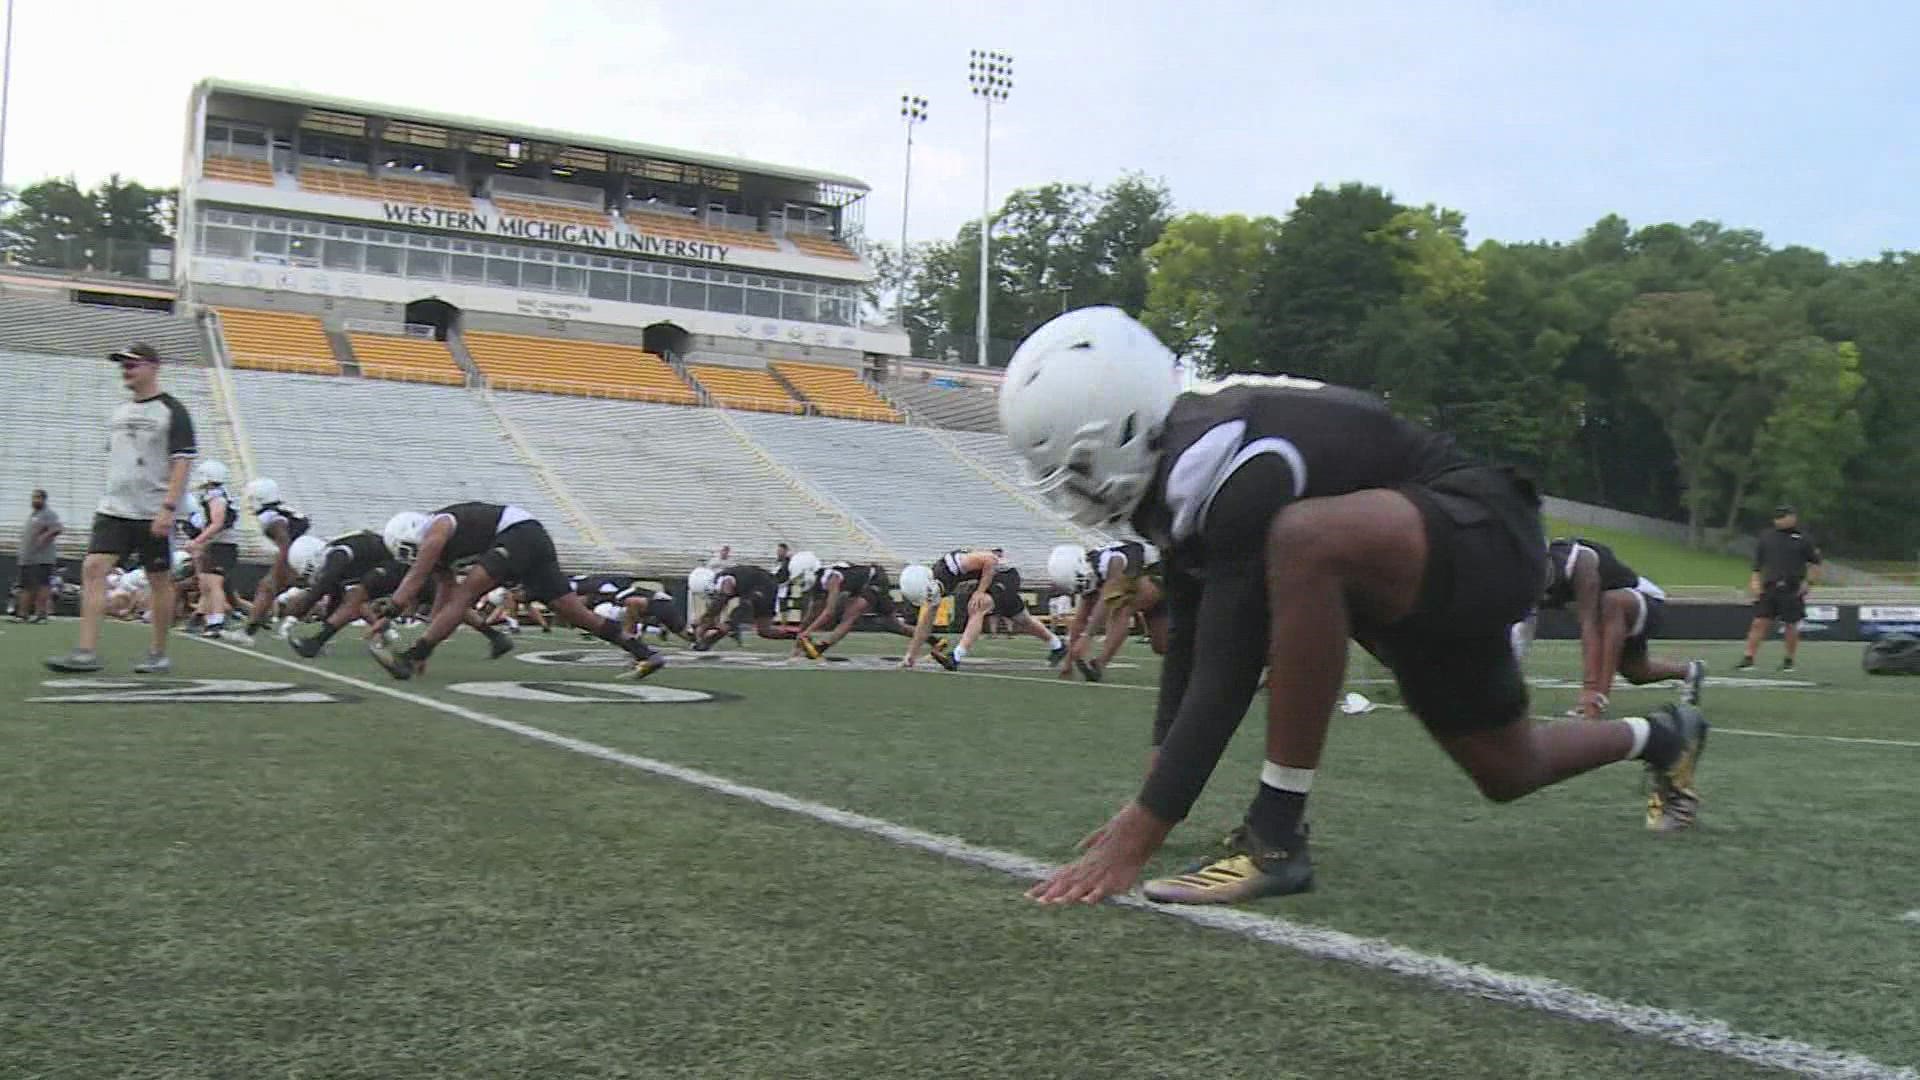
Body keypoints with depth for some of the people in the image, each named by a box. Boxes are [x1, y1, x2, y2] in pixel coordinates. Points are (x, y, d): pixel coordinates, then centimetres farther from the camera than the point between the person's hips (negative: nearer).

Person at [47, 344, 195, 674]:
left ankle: (159, 655, 13)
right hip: (113, 510, 6)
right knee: (92, 569, -8)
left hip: (153, 515, -6)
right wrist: (111, 500, 18)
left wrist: (168, 507, -20)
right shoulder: (120, 412, 16)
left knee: (159, 581, 3)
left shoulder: (172, 412, -6)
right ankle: (87, 652, -11)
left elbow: (181, 463, -12)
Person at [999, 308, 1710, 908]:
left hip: (1483, 541, -10)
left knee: (1302, 539, -39)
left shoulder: (1227, 470, -32)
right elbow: (1187, 644, 4)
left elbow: (1225, 678, -32)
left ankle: (1276, 837, -27)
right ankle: (1661, 736, 55)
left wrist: (1135, 840, -29)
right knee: (1508, 775, 25)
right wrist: (1149, 801, 5)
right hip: (1418, 581, 10)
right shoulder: (1178, 467, -3)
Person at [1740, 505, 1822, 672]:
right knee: (1759, 623, -4)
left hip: (1792, 590, -2)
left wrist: (1809, 582, -3)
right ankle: (1748, 658, -3)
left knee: (1791, 626, 4)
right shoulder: (1766, 537, 10)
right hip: (1768, 588, 2)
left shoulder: (1803, 539, 3)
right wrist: (1755, 581, 2)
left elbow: (1815, 563, 6)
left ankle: (1789, 660, 18)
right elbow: (1757, 564, 12)